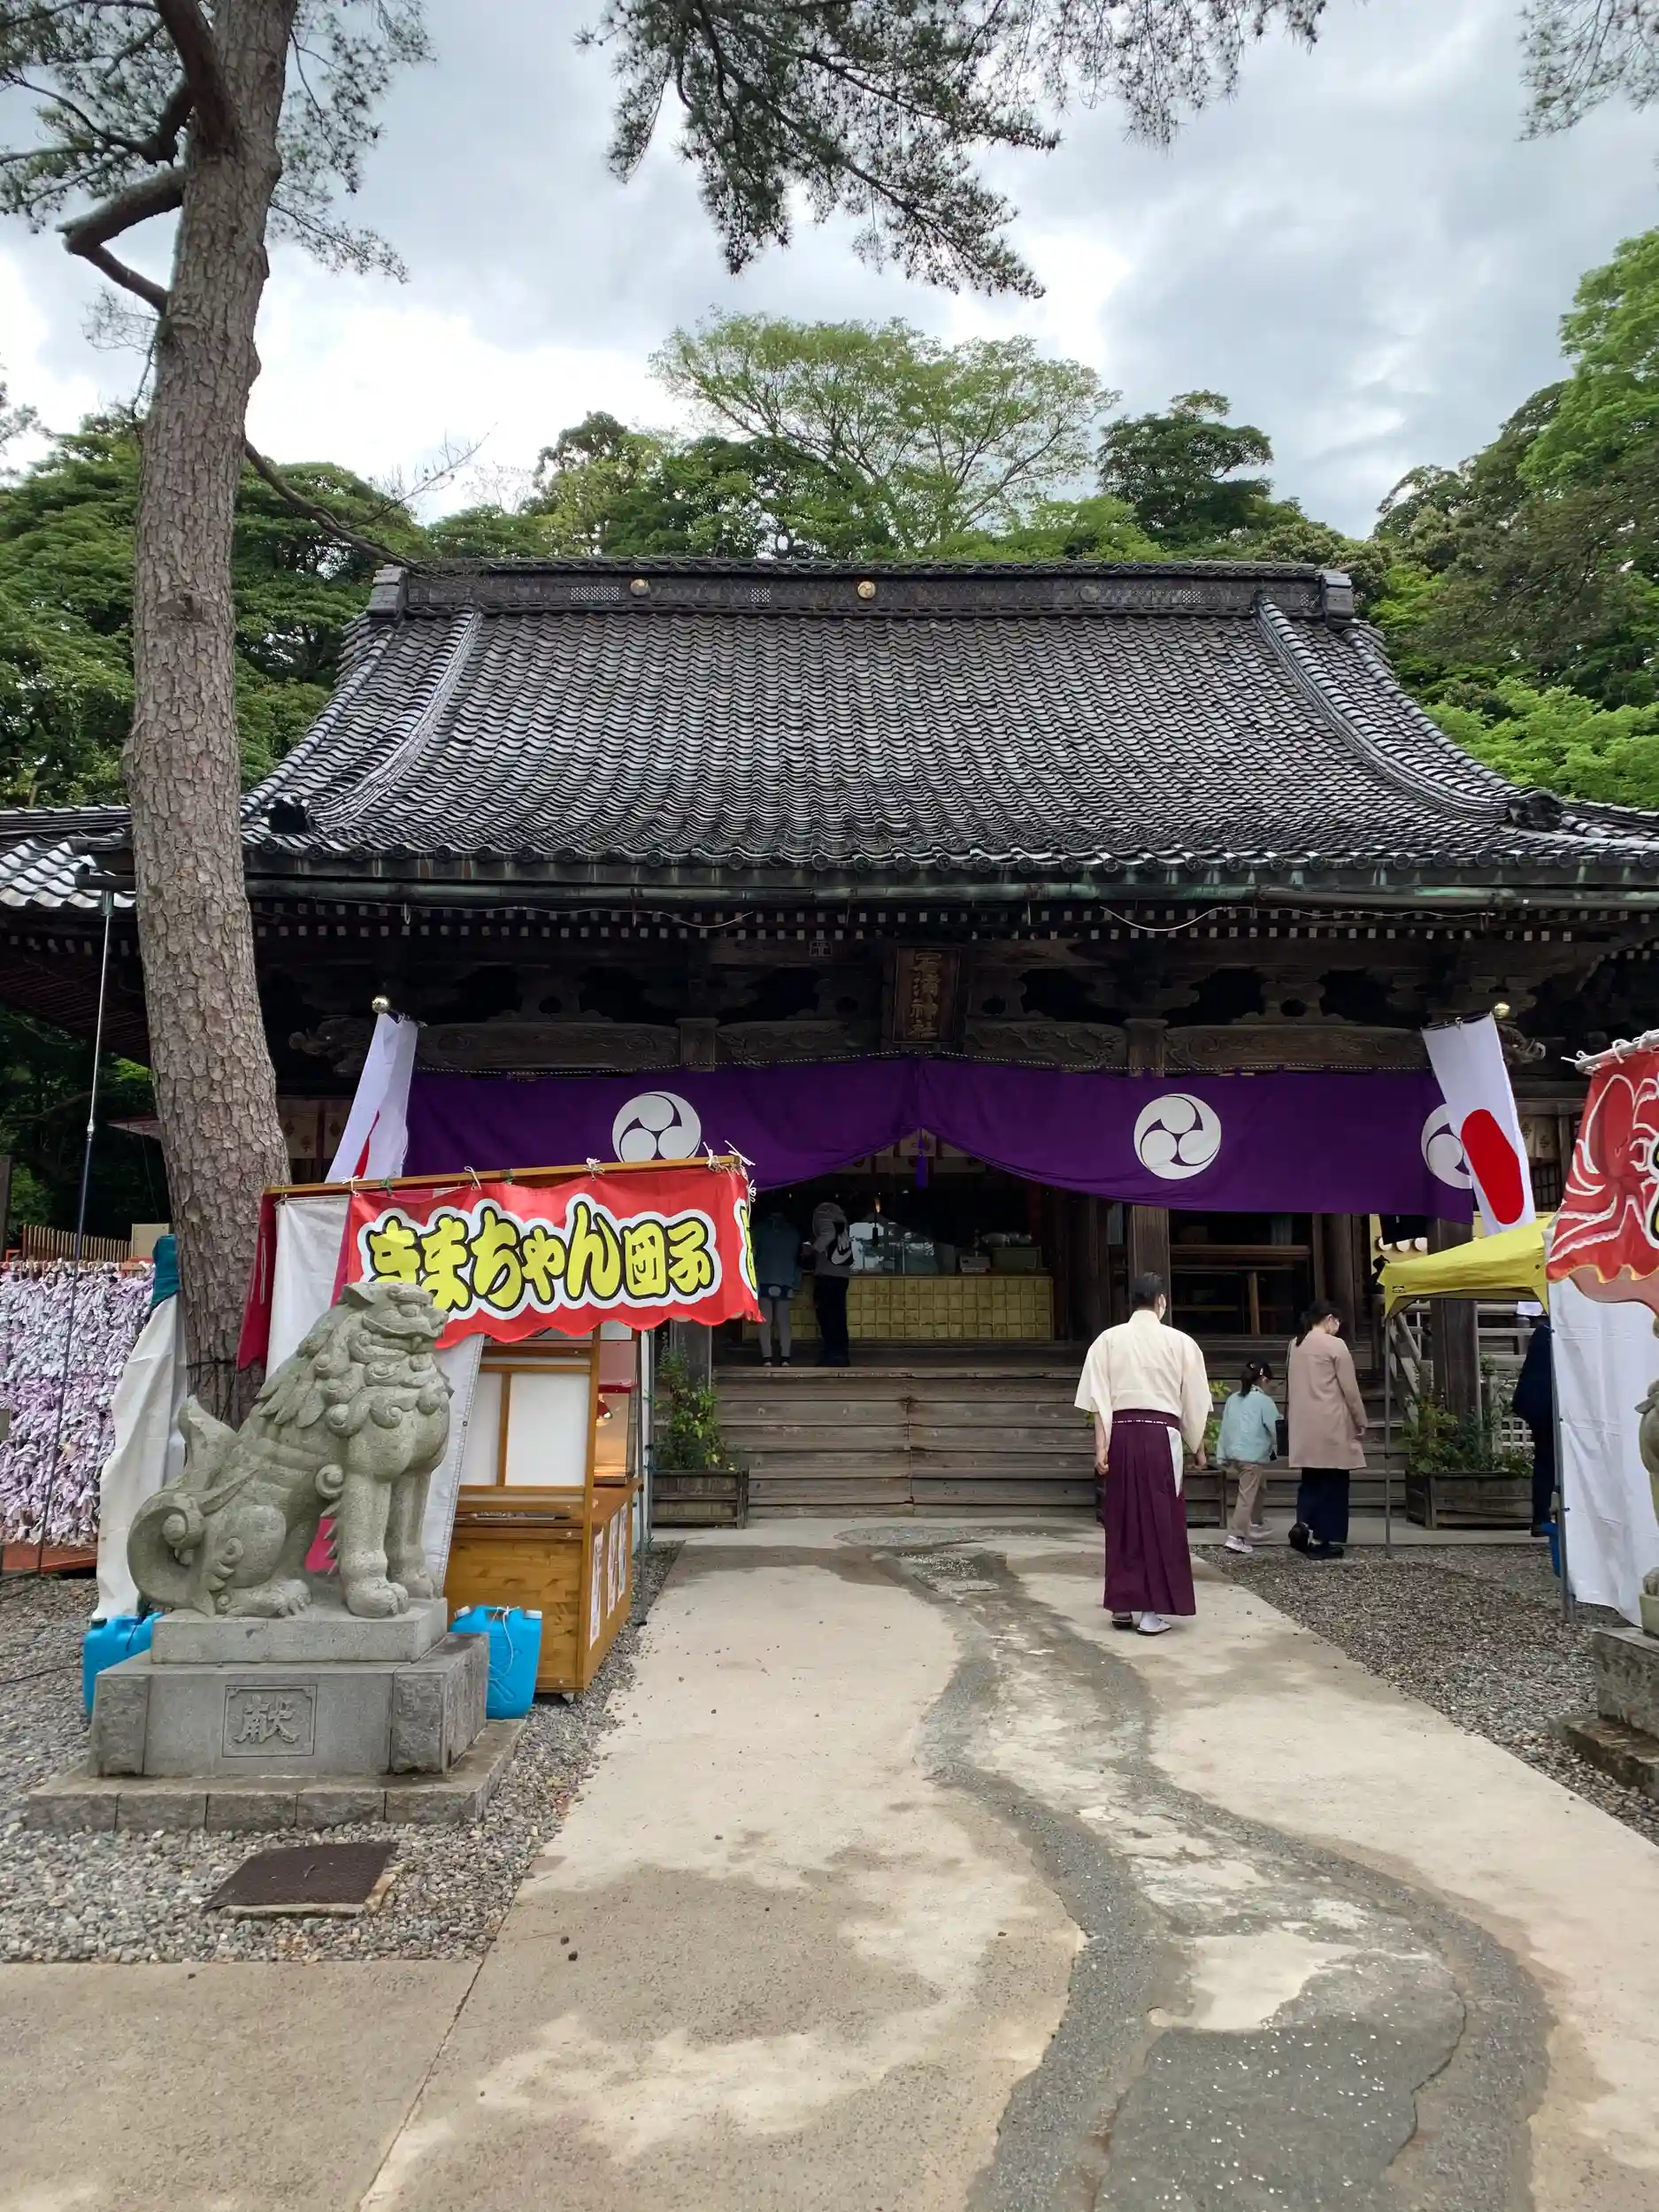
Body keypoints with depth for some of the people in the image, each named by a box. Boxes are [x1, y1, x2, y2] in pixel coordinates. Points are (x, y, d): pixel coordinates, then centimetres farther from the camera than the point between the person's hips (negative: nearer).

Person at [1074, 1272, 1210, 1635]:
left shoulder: (1108, 1339, 2)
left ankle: (1123, 1606, 17)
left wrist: (1101, 1446, -2)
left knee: (1123, 1520, 11)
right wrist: (1198, 1446, 17)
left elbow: (1099, 1400, -3)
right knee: (1160, 1520, 6)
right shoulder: (1180, 1342, 1)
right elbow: (1194, 1402, 5)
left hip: (1120, 1432, 2)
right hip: (1161, 1433, -2)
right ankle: (1152, 1611, 7)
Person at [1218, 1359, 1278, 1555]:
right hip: (1252, 1456, -7)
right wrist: (1276, 1449, 18)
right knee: (1247, 1497, -5)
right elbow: (1276, 1429, -2)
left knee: (1256, 1489, 25)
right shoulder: (1264, 1401, -6)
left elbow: (1224, 1429, 13)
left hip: (1232, 1455, 7)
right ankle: (1235, 1537, -9)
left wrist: (1222, 1457, 17)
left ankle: (1254, 1524, 33)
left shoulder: (1232, 1399, 11)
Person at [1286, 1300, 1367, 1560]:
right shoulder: (1335, 1345, -9)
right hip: (1331, 1424, -6)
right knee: (1334, 1481, 3)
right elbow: (1350, 1388, -7)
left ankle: (1303, 1524, -8)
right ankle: (1327, 1540, 5)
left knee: (1312, 1479, 11)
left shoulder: (1296, 1345, 10)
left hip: (1305, 1425, 6)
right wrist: (1361, 1421, 3)